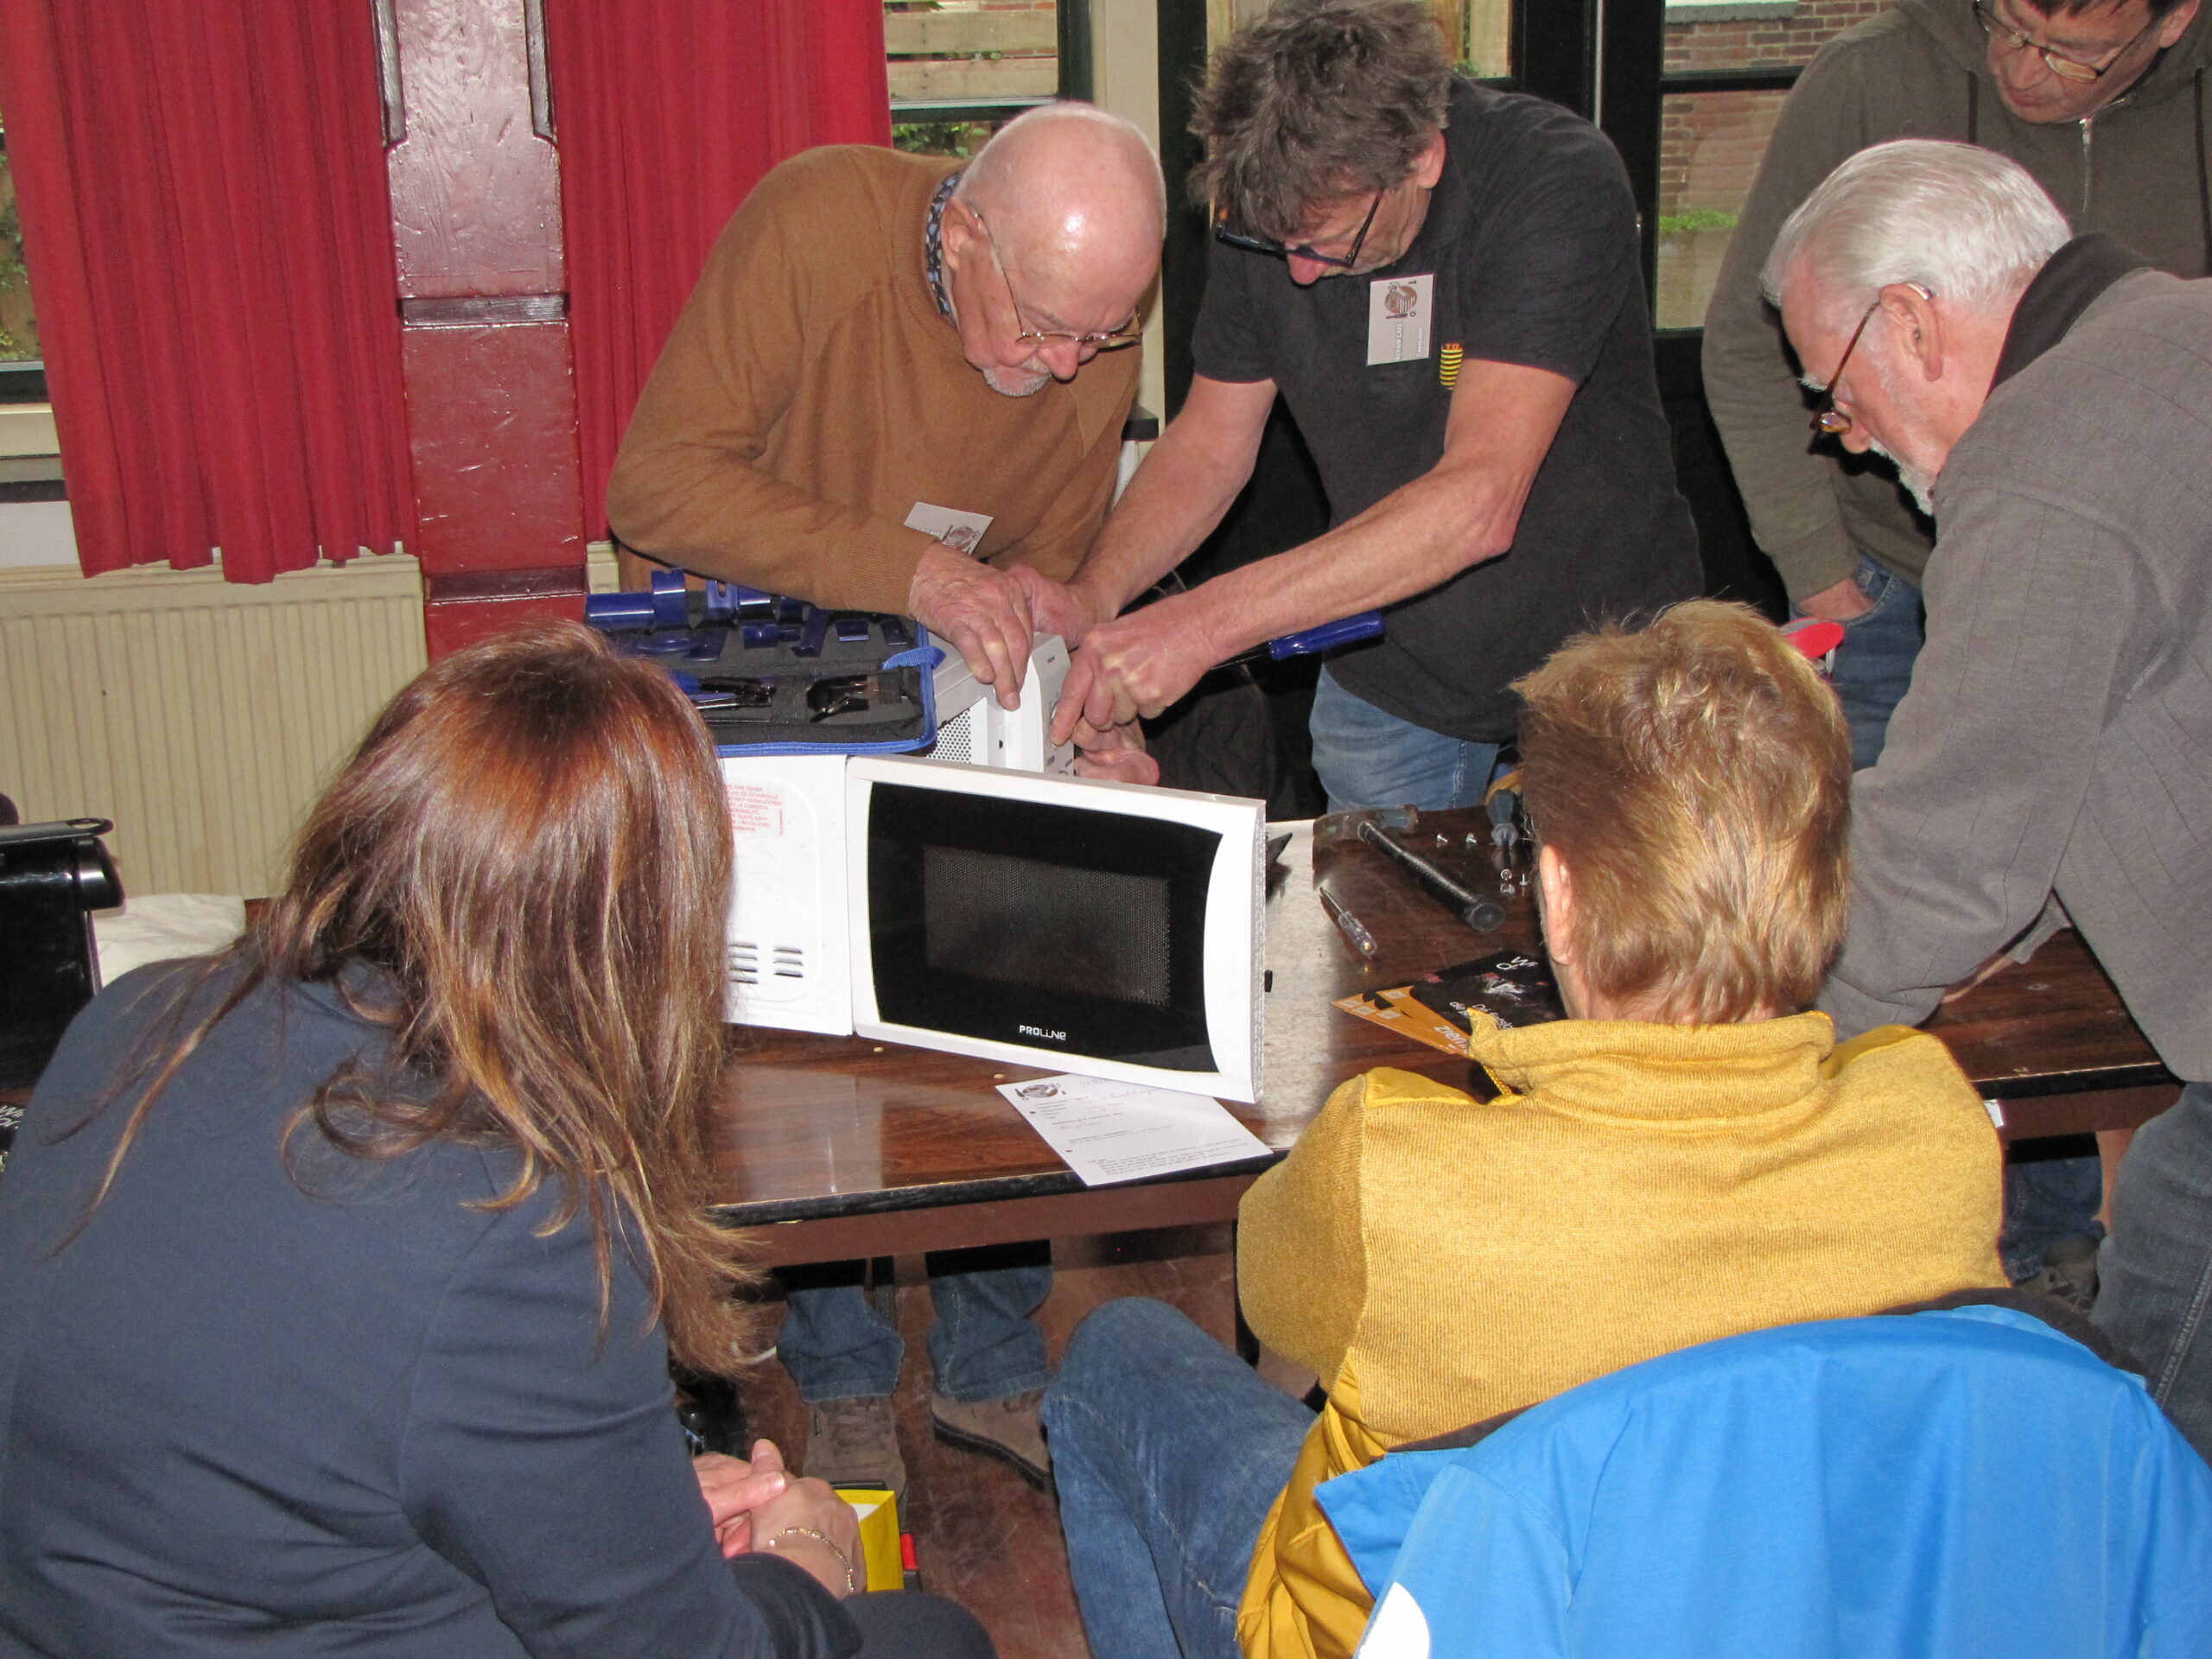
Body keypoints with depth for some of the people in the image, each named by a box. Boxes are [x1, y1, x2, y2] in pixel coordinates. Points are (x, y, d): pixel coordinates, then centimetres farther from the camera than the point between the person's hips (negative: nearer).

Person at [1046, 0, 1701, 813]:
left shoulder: (1557, 180, -26)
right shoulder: (1272, 202, -10)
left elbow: (1478, 503, -35)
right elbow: (1208, 441, 1)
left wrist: (1204, 621, -39)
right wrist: (1087, 600, -17)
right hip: (1385, 677, 4)